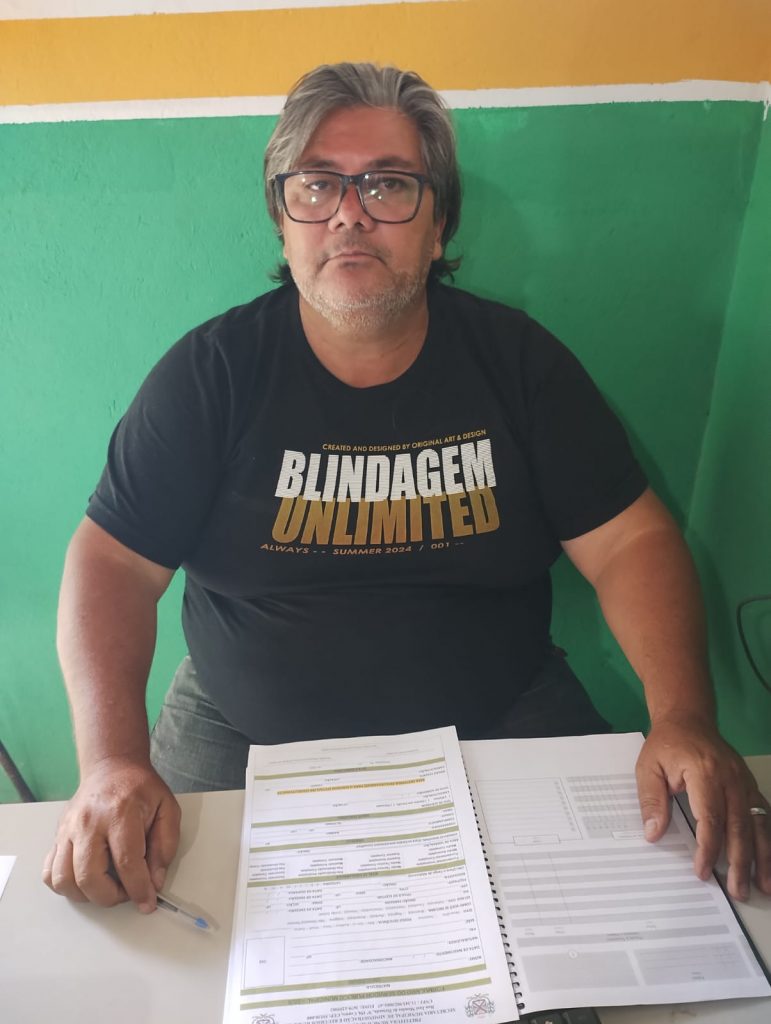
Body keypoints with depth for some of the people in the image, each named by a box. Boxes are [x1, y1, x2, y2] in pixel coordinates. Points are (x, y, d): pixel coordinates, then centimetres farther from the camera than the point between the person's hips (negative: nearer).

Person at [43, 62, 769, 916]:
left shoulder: (517, 359, -3)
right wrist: (113, 762, -21)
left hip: (499, 721, 1)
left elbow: (629, 543, -6)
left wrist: (685, 721, -22)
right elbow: (113, 563, -7)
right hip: (246, 738, 0)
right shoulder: (212, 372, -5)